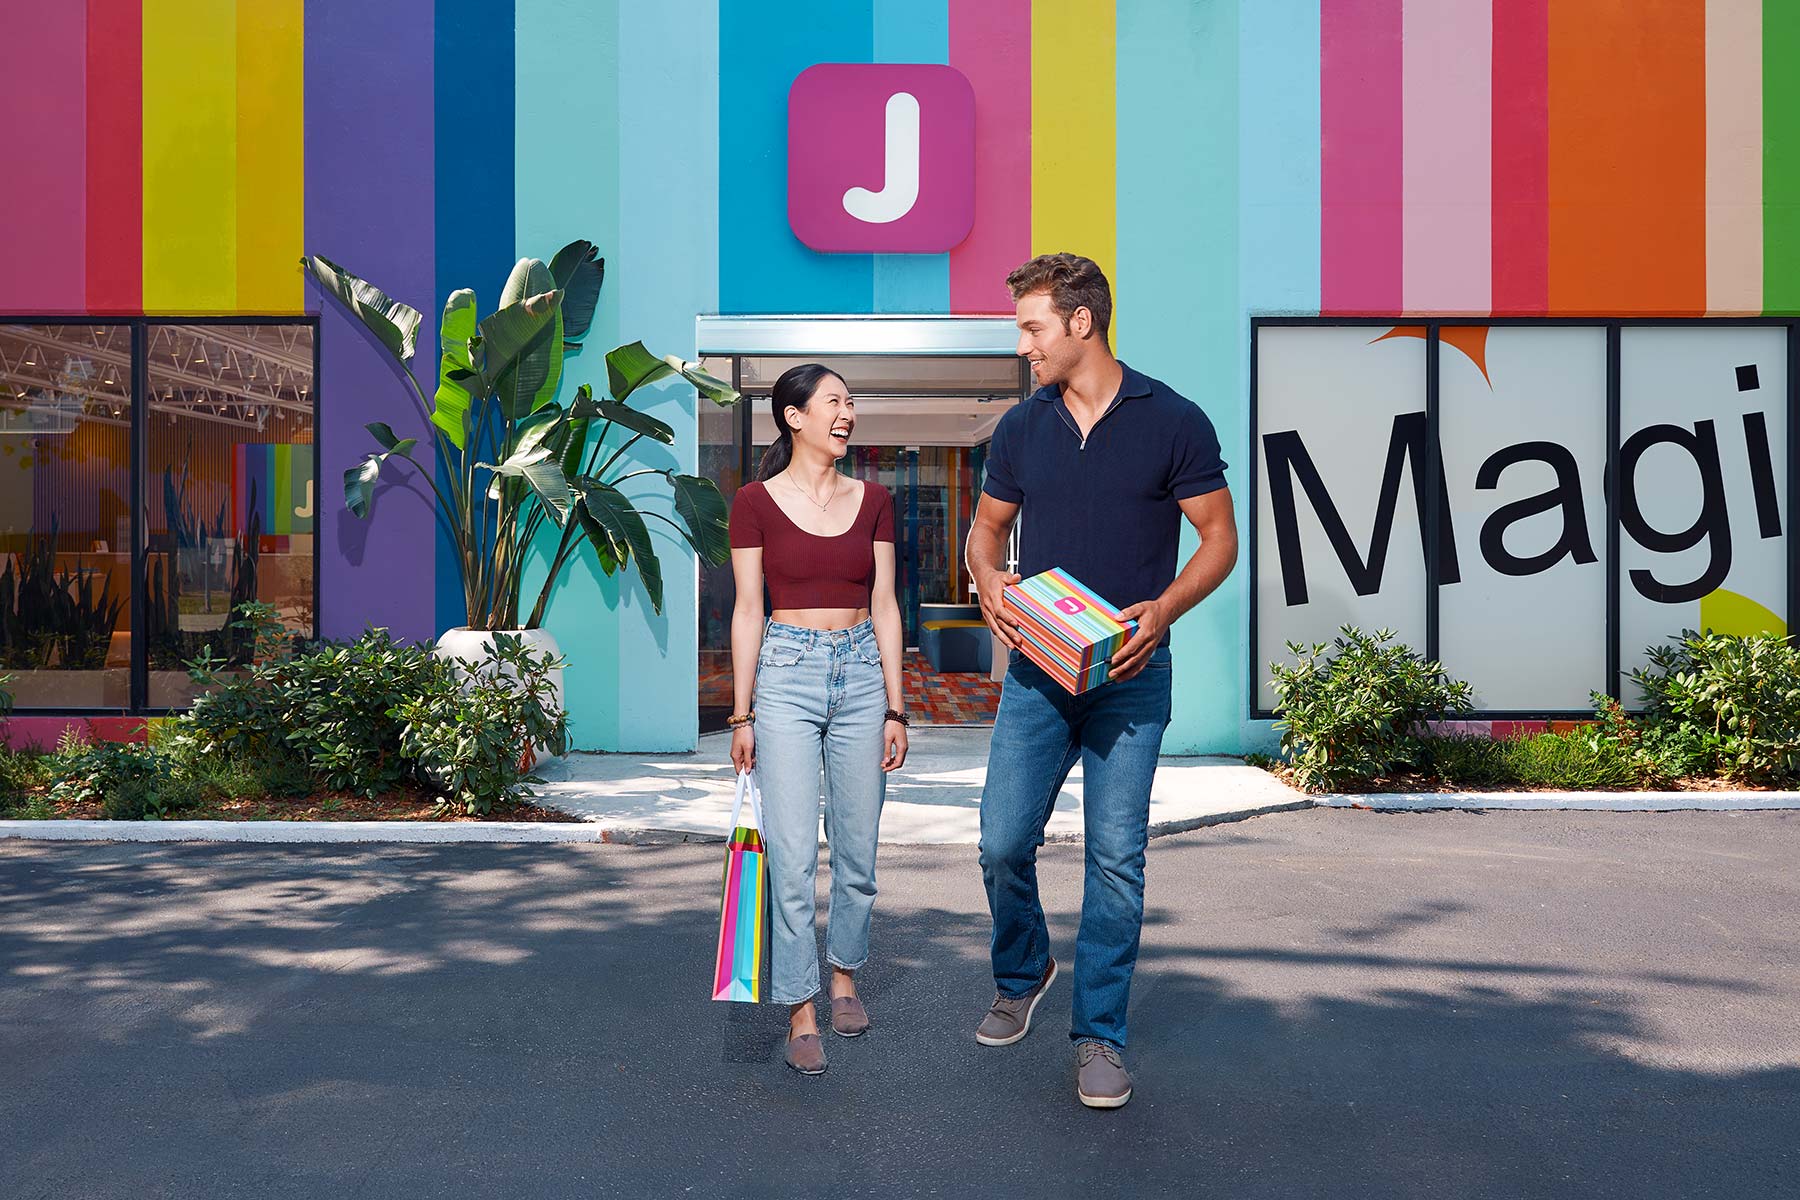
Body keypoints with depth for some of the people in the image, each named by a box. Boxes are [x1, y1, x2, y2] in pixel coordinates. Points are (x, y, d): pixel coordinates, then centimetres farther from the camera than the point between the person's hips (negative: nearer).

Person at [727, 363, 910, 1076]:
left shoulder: (872, 500, 7)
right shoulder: (755, 502, -1)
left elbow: (883, 606, 7)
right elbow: (748, 611, -1)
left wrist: (895, 708, 4)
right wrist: (742, 714, -2)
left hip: (862, 673, 3)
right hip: (787, 674, -3)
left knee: (857, 849, 10)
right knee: (792, 854, -5)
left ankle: (844, 977, 31)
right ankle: (801, 1010, 7)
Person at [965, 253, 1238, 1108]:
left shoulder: (1172, 422, -4)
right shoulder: (1020, 429, 7)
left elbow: (1219, 538, -1)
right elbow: (988, 526, 17)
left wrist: (1164, 609, -18)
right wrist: (986, 576, -7)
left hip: (1129, 674, -3)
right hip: (1035, 666, 3)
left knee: (1116, 857, -1)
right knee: (1002, 842, 1)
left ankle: (1100, 1034, 13)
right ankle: (1020, 977, 29)